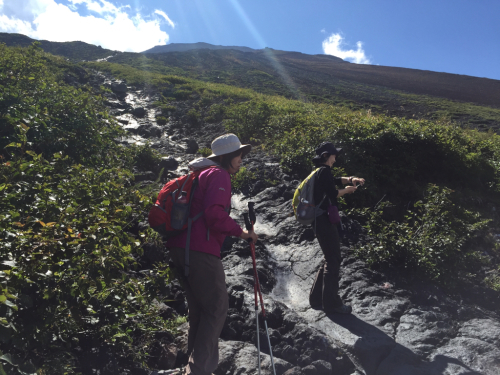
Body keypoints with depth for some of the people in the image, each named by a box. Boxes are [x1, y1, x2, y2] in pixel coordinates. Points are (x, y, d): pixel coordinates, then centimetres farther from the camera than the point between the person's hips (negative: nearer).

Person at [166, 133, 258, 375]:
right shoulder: (219, 175, -5)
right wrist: (240, 232, -9)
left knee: (198, 309, 17)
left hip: (180, 248, 10)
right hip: (201, 251, -10)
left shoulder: (201, 174, 25)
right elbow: (215, 214, -19)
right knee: (216, 309, -1)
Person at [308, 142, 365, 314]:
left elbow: (334, 180, 22)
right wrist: (346, 190, -1)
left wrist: (351, 179, 5)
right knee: (333, 261, -1)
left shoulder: (319, 172, 16)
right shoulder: (324, 171, -14)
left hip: (320, 221, 10)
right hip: (325, 221, -10)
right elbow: (332, 194, -18)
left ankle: (316, 298, 24)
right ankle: (331, 303, 9)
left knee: (331, 260, 17)